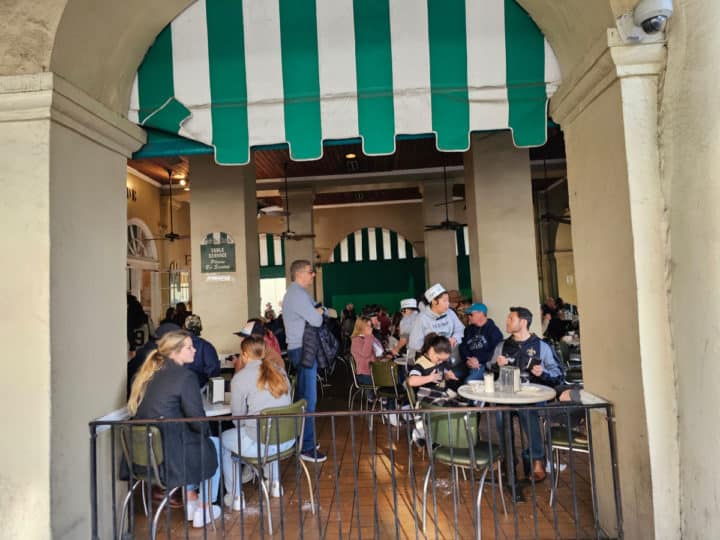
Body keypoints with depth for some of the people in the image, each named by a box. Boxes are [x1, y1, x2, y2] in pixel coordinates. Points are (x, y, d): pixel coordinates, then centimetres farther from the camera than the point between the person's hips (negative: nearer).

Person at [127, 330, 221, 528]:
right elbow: (198, 420, -15)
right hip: (169, 459, -7)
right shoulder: (184, 376, -16)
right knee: (214, 443, 21)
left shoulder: (146, 374, 6)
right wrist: (207, 431, 8)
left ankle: (191, 499, 37)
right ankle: (204, 509, 28)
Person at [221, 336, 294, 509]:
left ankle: (235, 496, 26)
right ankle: (275, 483, 42)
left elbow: (238, 418, -2)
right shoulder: (280, 371, 6)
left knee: (224, 439, 22)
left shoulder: (240, 378, -10)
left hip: (260, 444, -6)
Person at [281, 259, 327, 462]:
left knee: (304, 397, 17)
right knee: (309, 399, -7)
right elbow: (316, 320, -21)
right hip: (303, 350, -11)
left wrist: (317, 311, -1)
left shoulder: (294, 293, 19)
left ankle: (302, 439, 28)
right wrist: (318, 312, -1)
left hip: (300, 349, 11)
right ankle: (307, 448, -1)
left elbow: (323, 313, 21)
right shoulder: (298, 294, -16)